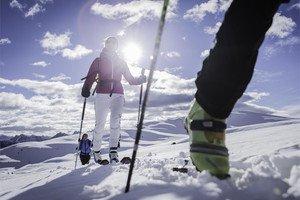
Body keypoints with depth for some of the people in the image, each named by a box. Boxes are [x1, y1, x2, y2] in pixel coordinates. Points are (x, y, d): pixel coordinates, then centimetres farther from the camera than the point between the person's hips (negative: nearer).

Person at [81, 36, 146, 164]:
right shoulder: (98, 61, 16)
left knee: (116, 120, -21)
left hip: (117, 94, 1)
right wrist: (86, 89, -14)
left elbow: (130, 79, 22)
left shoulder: (121, 62, 22)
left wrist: (141, 79, 4)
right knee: (99, 124, -1)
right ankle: (96, 151, 18)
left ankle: (113, 151, -18)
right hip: (102, 94, -1)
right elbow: (90, 77, 4)